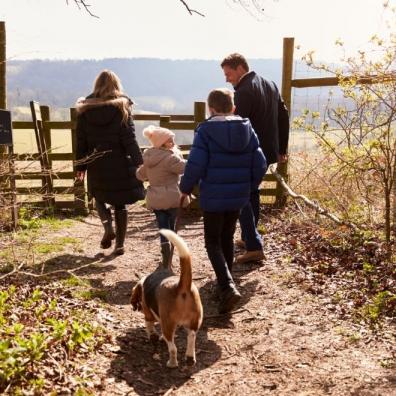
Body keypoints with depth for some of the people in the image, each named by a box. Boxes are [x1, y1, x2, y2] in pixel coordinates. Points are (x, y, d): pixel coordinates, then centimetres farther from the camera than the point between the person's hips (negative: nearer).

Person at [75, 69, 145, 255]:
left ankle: (108, 228, -2)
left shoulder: (85, 110, 1)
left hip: (96, 166, 1)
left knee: (100, 198, 22)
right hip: (120, 166, -1)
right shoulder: (122, 108, -6)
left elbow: (81, 141, 2)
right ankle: (120, 244, 11)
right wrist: (139, 162, -4)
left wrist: (81, 166, 9)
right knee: (120, 204, 10)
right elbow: (129, 139, -9)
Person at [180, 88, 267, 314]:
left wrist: (185, 189, 1)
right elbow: (260, 165, 3)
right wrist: (249, 187, 18)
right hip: (239, 197, 5)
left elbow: (195, 166, -15)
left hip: (213, 198, -5)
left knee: (213, 242, 6)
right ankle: (226, 284, 32)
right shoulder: (247, 129, 3)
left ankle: (228, 287, -12)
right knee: (228, 238, 21)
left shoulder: (205, 131, -11)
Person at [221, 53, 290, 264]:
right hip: (268, 151, 9)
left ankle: (254, 247, -5)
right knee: (252, 192, 22)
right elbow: (283, 117, 14)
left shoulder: (244, 92, -18)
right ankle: (249, 238, 34)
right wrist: (282, 148, 20)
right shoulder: (270, 85, 10)